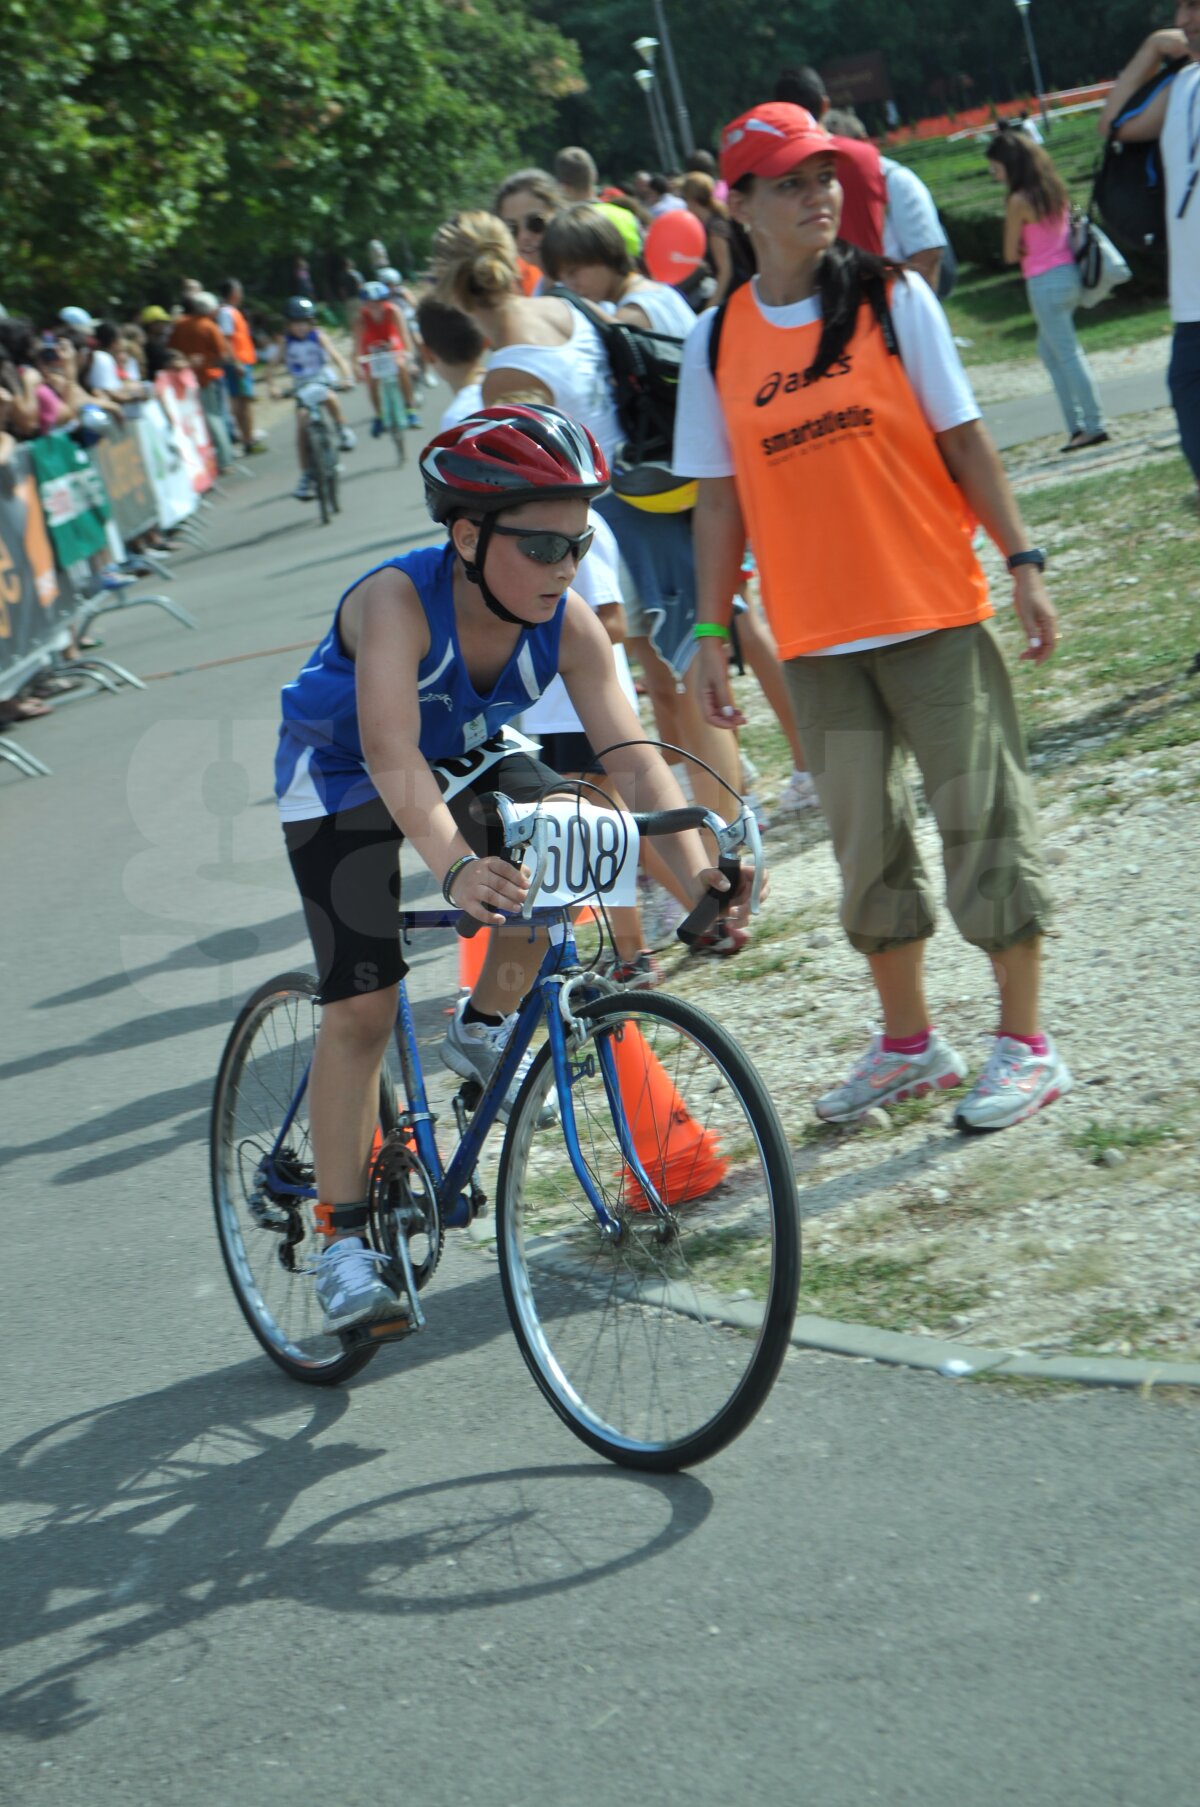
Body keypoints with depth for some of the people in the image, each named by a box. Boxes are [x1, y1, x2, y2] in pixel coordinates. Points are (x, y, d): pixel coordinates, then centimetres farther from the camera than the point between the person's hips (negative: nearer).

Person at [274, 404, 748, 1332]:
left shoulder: (568, 622, -24)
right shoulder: (397, 602, -37)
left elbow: (631, 752, -30)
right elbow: (391, 752, -51)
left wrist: (694, 863, -46)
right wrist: (455, 866, -67)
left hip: (468, 756, 4)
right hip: (340, 778, -4)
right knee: (362, 1006, -10)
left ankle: (485, 1029, 3)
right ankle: (344, 1238, 1)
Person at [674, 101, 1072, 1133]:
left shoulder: (892, 299, -2)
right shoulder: (719, 342, 4)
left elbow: (962, 437, -1)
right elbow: (721, 498, 8)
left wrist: (1023, 561, -5)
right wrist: (712, 634, 6)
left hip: (935, 615, -3)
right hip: (816, 633, 3)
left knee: (981, 818, 0)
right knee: (865, 841, 10)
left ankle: (1026, 1043, 9)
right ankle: (909, 1042, 24)